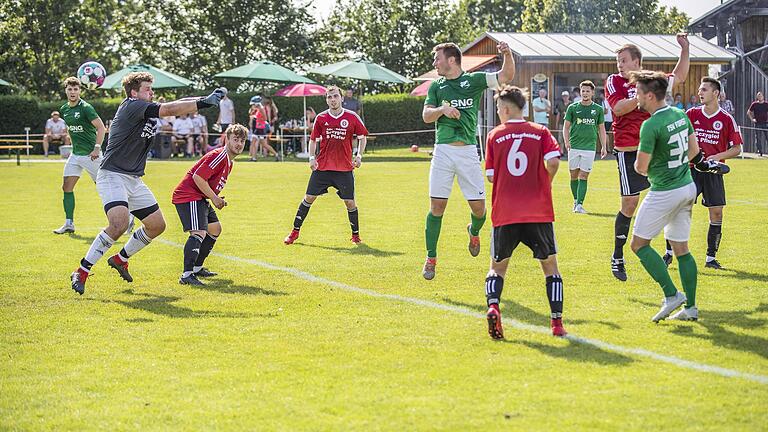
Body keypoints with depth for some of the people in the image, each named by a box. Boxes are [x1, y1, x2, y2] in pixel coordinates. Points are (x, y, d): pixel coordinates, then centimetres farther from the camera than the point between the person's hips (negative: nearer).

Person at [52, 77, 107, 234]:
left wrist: (97, 148, -25)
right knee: (67, 187, 0)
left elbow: (101, 127, -18)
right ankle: (69, 223, 4)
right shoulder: (64, 109, 9)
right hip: (75, 154, 7)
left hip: (90, 154, -7)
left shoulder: (85, 108, -14)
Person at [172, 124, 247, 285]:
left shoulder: (230, 162, 15)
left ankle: (197, 267, 29)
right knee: (199, 233, -24)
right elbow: (198, 177, -25)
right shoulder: (219, 156, -18)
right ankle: (187, 275, -30)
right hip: (188, 195, -11)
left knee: (215, 229, 20)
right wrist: (214, 198, -18)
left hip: (201, 198, 11)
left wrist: (217, 198, 9)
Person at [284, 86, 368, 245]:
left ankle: (356, 235, 17)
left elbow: (362, 136, 9)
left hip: (345, 169, -1)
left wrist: (359, 156, -3)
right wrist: (312, 158, -3)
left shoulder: (352, 117, -2)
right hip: (322, 166, 1)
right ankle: (295, 231, 12)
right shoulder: (321, 118, 2)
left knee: (350, 202, -2)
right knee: (309, 197, 1)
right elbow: (313, 139, 11)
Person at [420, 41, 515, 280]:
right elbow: (426, 116, 4)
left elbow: (506, 76, -4)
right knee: (437, 206, -3)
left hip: (468, 151, -1)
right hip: (443, 151, 1)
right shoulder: (436, 86, 11)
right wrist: (443, 109, -16)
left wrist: (508, 56, -23)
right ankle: (431, 258, 6)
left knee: (478, 206, -1)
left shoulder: (474, 80, 4)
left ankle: (474, 232, 34)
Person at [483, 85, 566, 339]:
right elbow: (553, 161, -11)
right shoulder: (540, 132, 4)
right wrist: (545, 184, 7)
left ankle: (492, 306, -14)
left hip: (504, 215, 0)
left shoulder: (495, 136, 4)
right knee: (550, 266, 15)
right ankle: (557, 323, 6)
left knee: (497, 268, 14)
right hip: (539, 213, 0)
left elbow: (491, 176, 5)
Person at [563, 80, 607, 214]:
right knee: (574, 175, 6)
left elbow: (601, 129, 12)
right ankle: (576, 201, 23)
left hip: (589, 147, -1)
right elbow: (566, 126, 8)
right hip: (574, 146, 1)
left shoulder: (598, 109, 6)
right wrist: (566, 141, -8)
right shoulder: (572, 107, 4)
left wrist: (604, 147, 6)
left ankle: (579, 204, -10)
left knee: (583, 176, -6)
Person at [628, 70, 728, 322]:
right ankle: (690, 307, 12)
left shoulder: (651, 125, -20)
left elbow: (641, 167, -17)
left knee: (639, 244, 4)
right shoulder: (680, 115, 5)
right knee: (681, 249, 13)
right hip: (687, 187, 8)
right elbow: (693, 150, 14)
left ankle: (672, 295, -5)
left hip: (665, 193, -8)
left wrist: (645, 168, 5)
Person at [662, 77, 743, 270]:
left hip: (713, 172, 0)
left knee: (716, 213, -2)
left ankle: (711, 258, 9)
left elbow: (736, 149, 1)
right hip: (691, 168, 0)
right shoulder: (692, 114, 2)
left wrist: (717, 156, -13)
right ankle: (669, 253, 6)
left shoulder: (727, 119, -2)